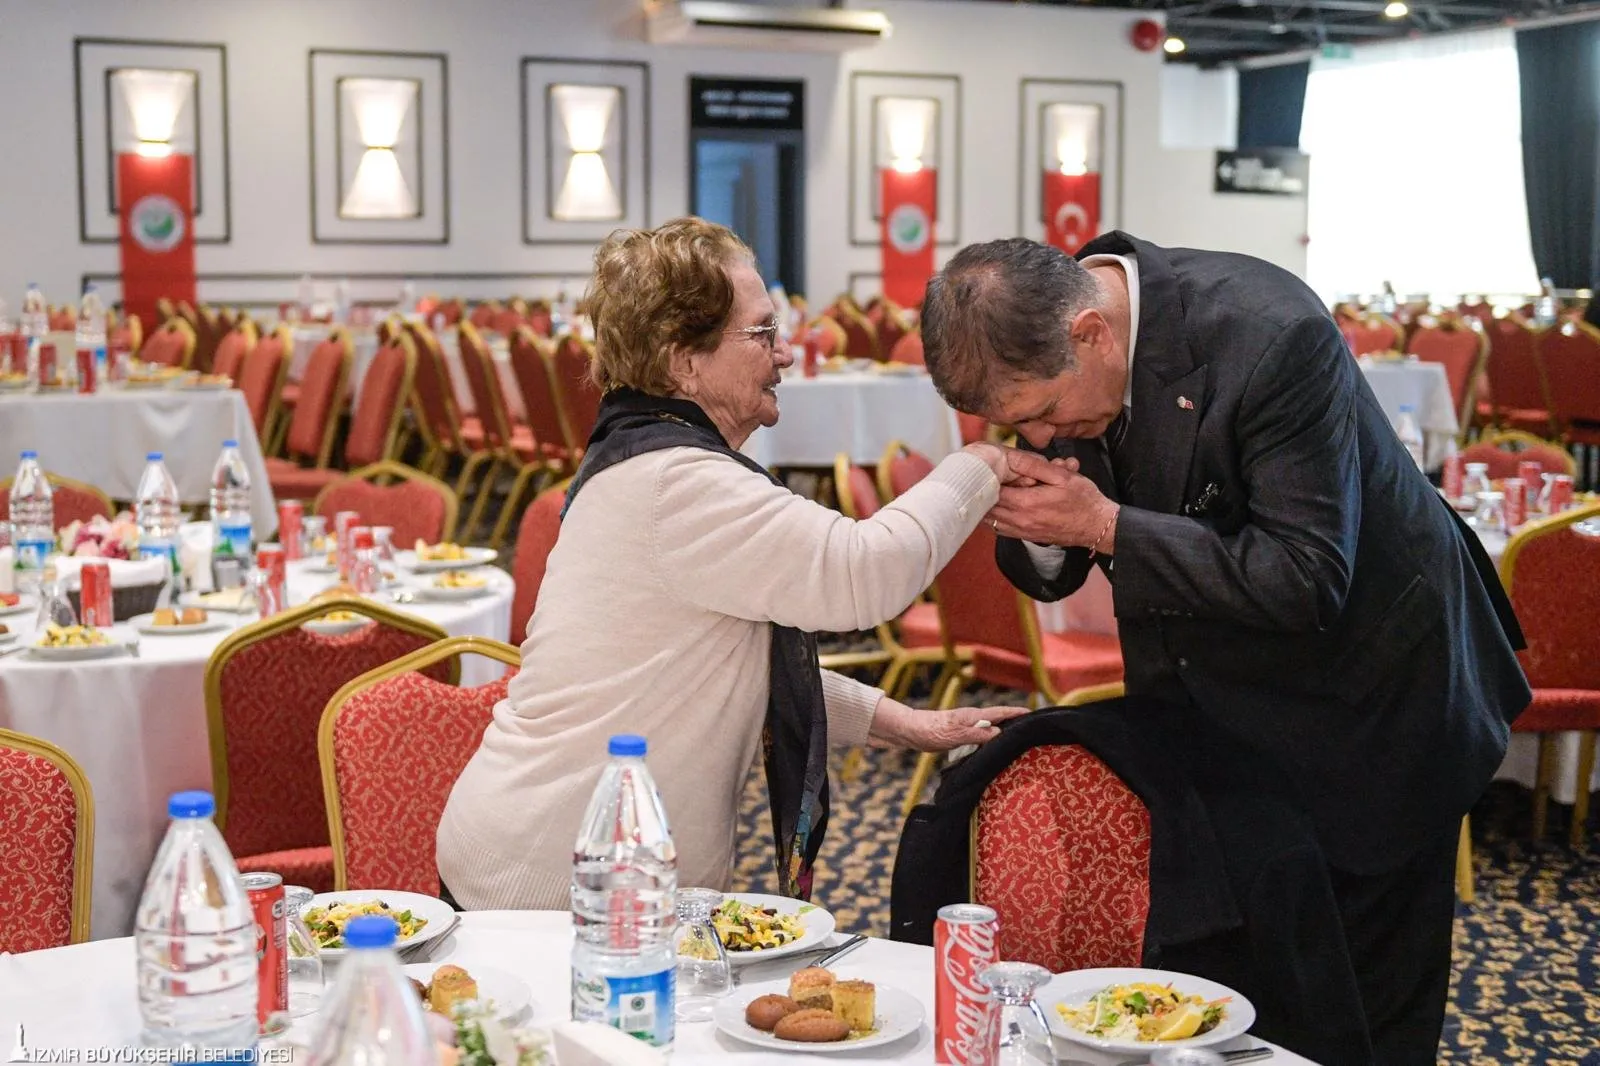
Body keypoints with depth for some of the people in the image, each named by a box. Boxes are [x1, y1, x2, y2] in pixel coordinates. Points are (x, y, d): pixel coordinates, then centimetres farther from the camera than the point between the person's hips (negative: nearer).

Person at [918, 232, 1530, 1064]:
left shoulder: (1273, 337, -31)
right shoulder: (1042, 343, -11)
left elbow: (1306, 582, -32)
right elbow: (1051, 575, -1)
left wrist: (1105, 525, -34)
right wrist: (1038, 532, -25)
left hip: (1363, 709, -5)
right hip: (1211, 703, 6)